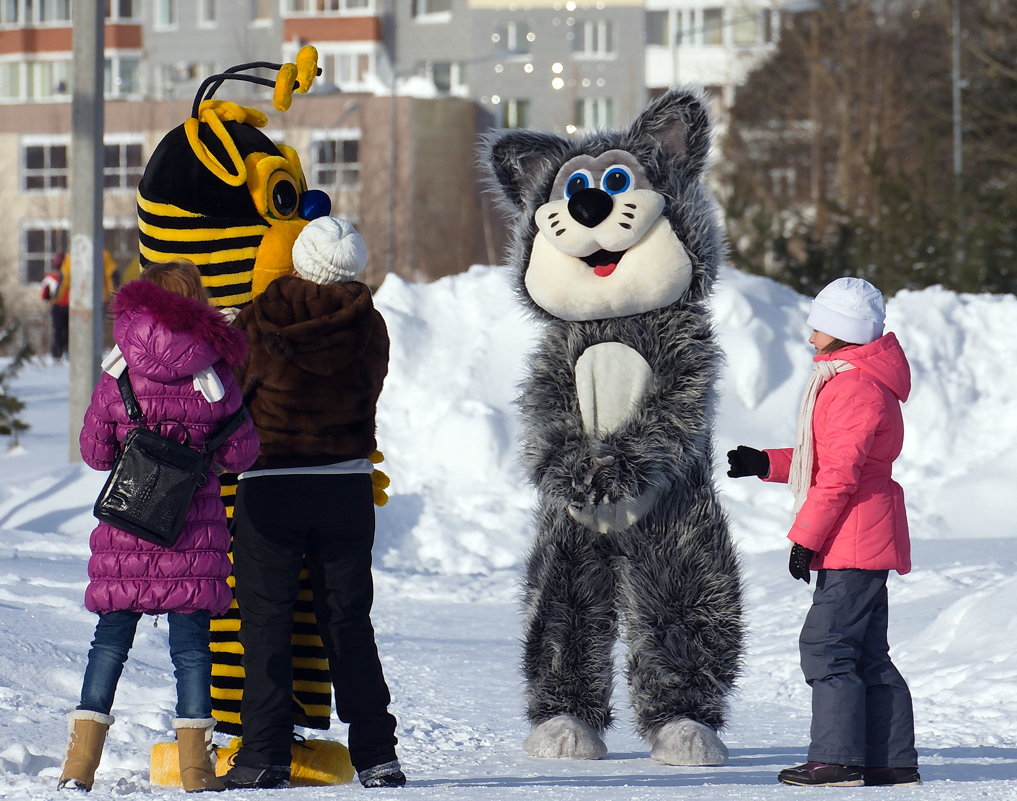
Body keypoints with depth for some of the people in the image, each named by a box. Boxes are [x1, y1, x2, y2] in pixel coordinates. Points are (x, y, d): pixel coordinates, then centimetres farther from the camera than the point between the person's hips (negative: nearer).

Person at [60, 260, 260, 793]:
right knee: (191, 644, 4)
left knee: (110, 641, 7)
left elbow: (93, 452, 4)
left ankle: (81, 761, 3)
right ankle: (195, 765, 2)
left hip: (126, 530, 1)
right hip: (195, 531, -1)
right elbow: (241, 454, 2)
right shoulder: (216, 381, -4)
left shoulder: (116, 381, -3)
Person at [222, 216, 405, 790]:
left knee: (266, 620, 2)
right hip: (348, 485, 3)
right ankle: (375, 753, 7)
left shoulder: (259, 322, -9)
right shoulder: (369, 328, -1)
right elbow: (368, 396, 9)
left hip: (269, 487, -3)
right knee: (349, 621, 10)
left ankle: (266, 755, -3)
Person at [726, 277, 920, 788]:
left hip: (854, 540, -11)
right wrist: (766, 464, 15)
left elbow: (839, 475, -21)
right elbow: (820, 460, 25)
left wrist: (805, 537, -18)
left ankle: (838, 759, -10)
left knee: (826, 645, -10)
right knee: (867, 654, 12)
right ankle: (894, 762, 14)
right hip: (864, 543, 11)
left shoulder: (854, 387, -17)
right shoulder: (853, 381, 18)